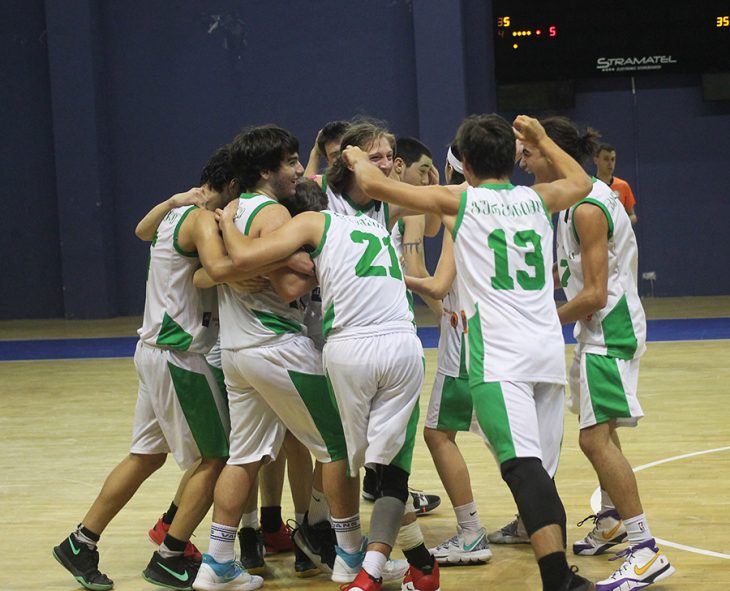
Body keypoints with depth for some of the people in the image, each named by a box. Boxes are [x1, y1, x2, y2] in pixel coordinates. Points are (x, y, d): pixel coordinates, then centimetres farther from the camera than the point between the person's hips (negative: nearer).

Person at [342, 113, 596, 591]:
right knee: (540, 471, 13)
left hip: (499, 355, -5)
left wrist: (358, 160, 27)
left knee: (524, 467, -16)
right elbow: (582, 183, 39)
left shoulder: (459, 201, 4)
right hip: (549, 353, 5)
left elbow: (374, 184, 6)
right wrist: (542, 140, 50)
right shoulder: (538, 199, 16)